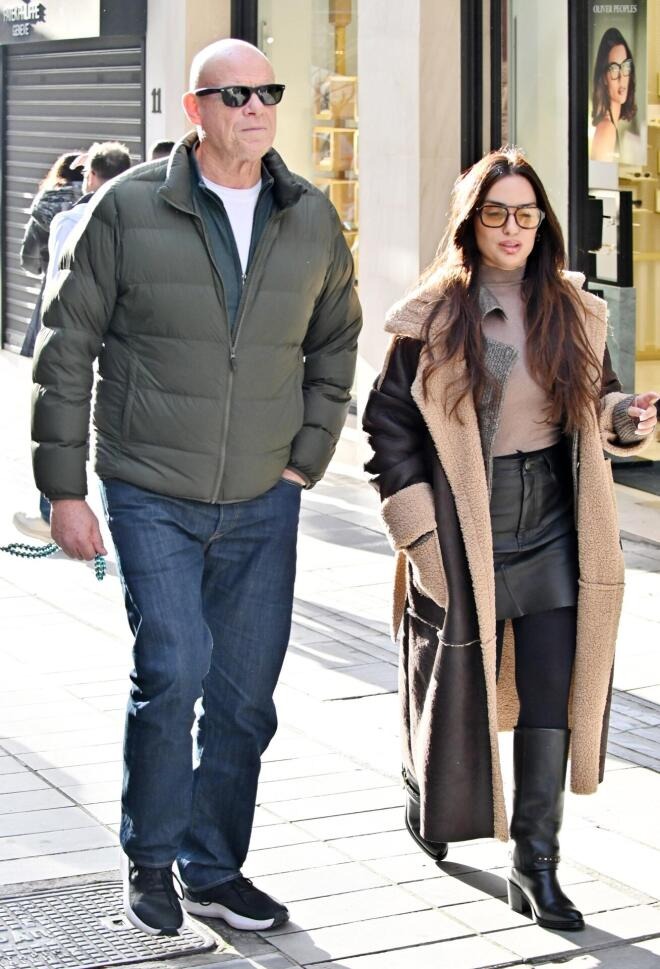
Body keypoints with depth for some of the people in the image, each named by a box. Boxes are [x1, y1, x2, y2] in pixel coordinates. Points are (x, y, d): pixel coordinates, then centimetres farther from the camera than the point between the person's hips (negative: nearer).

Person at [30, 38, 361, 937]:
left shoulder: (312, 219, 4)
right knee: (173, 670, -14)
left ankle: (215, 869, 25)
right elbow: (67, 347, -2)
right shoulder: (130, 206, -6)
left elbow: (335, 343, 18)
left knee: (244, 694, 8)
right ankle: (148, 858, 8)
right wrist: (64, 487, -4)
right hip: (151, 493, -3)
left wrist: (305, 458, 8)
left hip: (263, 501, 4)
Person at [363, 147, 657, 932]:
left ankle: (535, 864, 6)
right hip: (464, 535, -3)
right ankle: (432, 800, 40)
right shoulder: (431, 317, -5)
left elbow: (595, 408, 16)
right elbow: (389, 424, -3)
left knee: (551, 697, -2)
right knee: (457, 689, 9)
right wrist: (420, 530, -8)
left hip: (551, 533, 3)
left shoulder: (573, 312, 7)